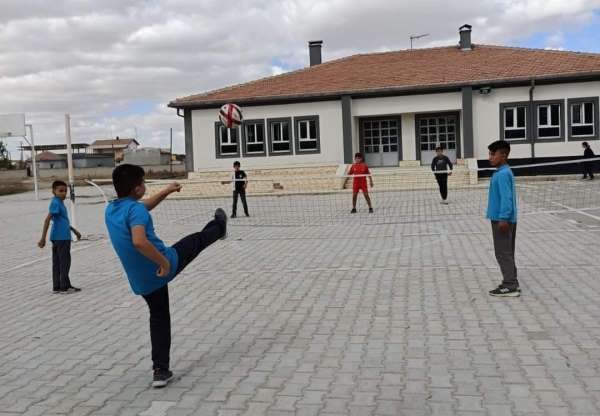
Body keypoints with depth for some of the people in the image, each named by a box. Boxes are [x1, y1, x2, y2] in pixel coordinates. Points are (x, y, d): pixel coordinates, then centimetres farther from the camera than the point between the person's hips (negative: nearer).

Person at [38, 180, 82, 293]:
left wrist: (74, 231, 35)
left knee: (57, 263, 11)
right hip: (61, 237, -9)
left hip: (58, 237, 9)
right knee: (65, 262, -2)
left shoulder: (60, 202, 15)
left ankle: (57, 287, 17)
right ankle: (65, 286, 4)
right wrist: (43, 238, -25)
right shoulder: (55, 203, -14)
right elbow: (47, 220, -21)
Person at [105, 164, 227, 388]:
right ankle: (219, 229, 53)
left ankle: (160, 371, 21)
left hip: (141, 281, 7)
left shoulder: (110, 210, 6)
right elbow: (139, 242, -39)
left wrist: (166, 191, 28)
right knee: (195, 240, 20)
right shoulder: (136, 209, -21)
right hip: (161, 268, -7)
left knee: (158, 319, 22)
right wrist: (163, 262, -27)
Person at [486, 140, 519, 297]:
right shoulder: (503, 172, 14)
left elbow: (506, 198, -24)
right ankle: (511, 283, 22)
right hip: (503, 219, 10)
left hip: (502, 220, -10)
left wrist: (503, 218, -26)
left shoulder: (502, 174, -17)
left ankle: (510, 286, -1)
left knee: (503, 253, -5)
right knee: (506, 252, 15)